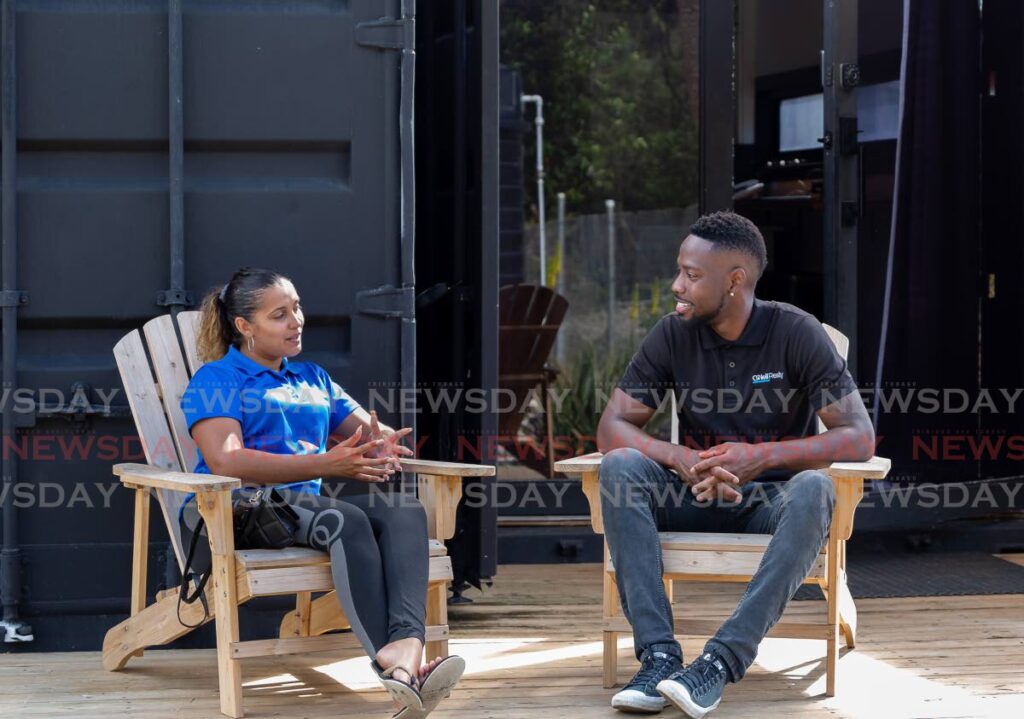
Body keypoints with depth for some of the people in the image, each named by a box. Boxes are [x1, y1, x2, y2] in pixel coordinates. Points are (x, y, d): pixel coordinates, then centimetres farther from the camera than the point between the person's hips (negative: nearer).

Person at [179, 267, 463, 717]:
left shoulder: (312, 378, 27)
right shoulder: (216, 380, 4)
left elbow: (375, 434, 24)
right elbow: (225, 461, -15)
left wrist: (380, 446, -5)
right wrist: (325, 465, -23)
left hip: (302, 506, 6)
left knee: (404, 510, -25)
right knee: (347, 520, -35)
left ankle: (406, 646, -50)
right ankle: (391, 664, -47)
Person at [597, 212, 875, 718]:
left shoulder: (796, 333, -10)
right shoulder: (673, 335, -2)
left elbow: (859, 437, -15)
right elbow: (612, 427, -6)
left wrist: (760, 457, -28)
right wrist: (682, 459, -26)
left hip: (771, 501, -2)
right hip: (693, 497, 3)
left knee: (814, 488, -36)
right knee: (620, 466, -26)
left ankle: (721, 661, -41)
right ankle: (658, 654, -34)